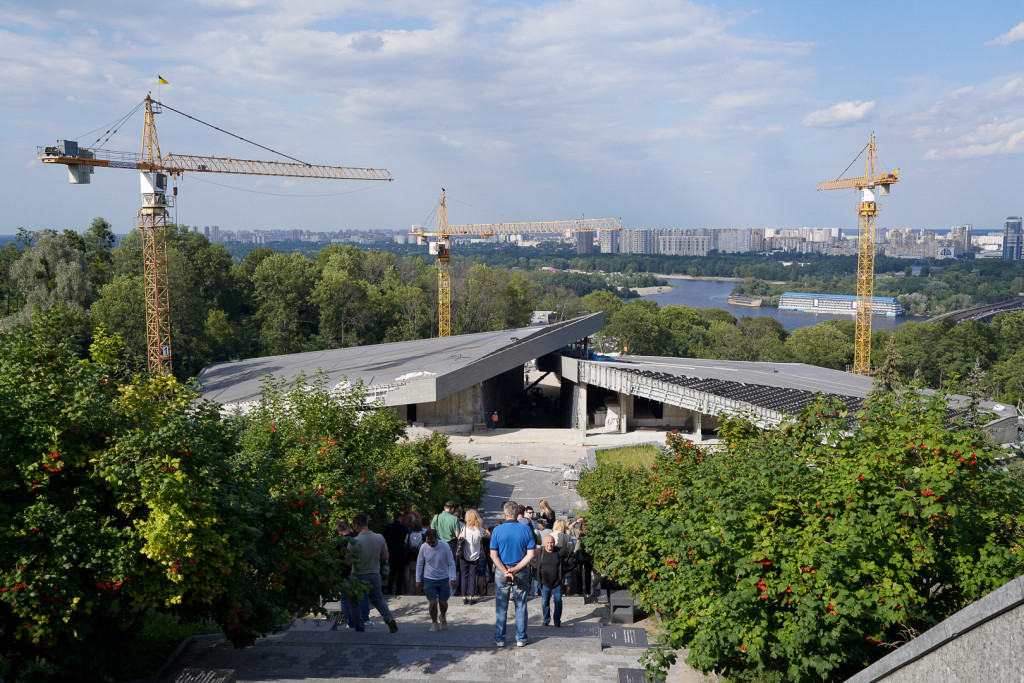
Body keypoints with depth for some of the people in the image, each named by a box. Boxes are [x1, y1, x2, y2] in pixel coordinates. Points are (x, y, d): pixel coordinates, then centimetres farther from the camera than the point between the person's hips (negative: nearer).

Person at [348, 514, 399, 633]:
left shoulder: (354, 542, -19)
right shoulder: (380, 538, -7)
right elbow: (385, 557, 2)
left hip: (358, 576, -4)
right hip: (375, 574, 4)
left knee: (354, 603, 16)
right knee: (377, 599, 22)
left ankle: (360, 629, 16)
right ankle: (389, 618, 1)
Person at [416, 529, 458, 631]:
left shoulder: (445, 546, -13)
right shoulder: (424, 548, -10)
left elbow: (451, 564, -2)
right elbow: (419, 564, 4)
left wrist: (453, 579, -2)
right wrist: (418, 580, 6)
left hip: (443, 579, 0)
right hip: (429, 580, 0)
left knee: (443, 603, 4)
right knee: (433, 603, -7)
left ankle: (443, 617, 35)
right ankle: (434, 622, 17)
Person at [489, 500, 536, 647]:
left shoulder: (497, 530, -7)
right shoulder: (526, 529, -6)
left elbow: (493, 555, -10)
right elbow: (530, 555, -9)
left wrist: (506, 572, -14)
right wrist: (515, 570, -11)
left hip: (501, 572, 0)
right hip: (521, 574, 0)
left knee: (501, 607, 10)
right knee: (520, 606, 11)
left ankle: (499, 639, 18)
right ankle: (521, 639, 17)